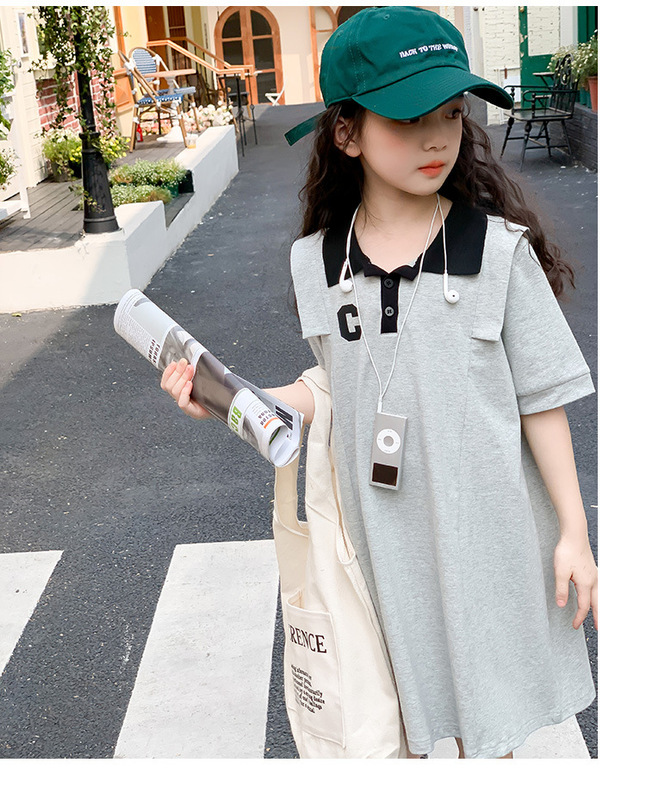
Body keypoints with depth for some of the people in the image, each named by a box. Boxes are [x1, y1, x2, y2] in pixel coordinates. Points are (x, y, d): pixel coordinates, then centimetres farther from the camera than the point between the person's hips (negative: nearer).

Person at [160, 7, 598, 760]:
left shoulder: (500, 250, -13)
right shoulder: (315, 260, -4)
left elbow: (541, 398, -8)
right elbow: (339, 386, 6)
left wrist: (574, 532, -5)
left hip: (481, 528, -2)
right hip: (376, 528, 3)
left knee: (484, 712, 17)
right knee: (388, 714, 20)